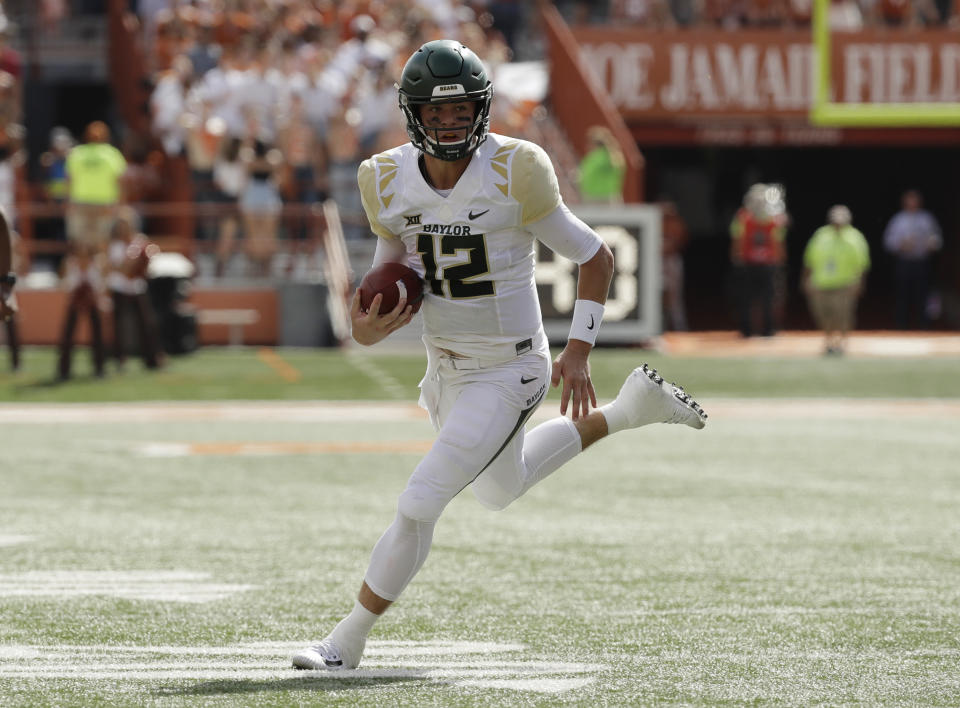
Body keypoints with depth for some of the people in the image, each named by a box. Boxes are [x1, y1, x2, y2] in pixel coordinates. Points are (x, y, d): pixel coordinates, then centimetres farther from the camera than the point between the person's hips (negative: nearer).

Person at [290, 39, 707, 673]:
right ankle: (630, 410, 43)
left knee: (418, 507, -12)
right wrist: (370, 329, -19)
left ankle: (348, 642, 5)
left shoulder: (514, 175, -22)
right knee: (501, 490, 28)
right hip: (445, 368, 7)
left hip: (507, 373, -7)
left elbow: (597, 257, -11)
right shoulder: (389, 183, -9)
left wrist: (578, 353, -15)